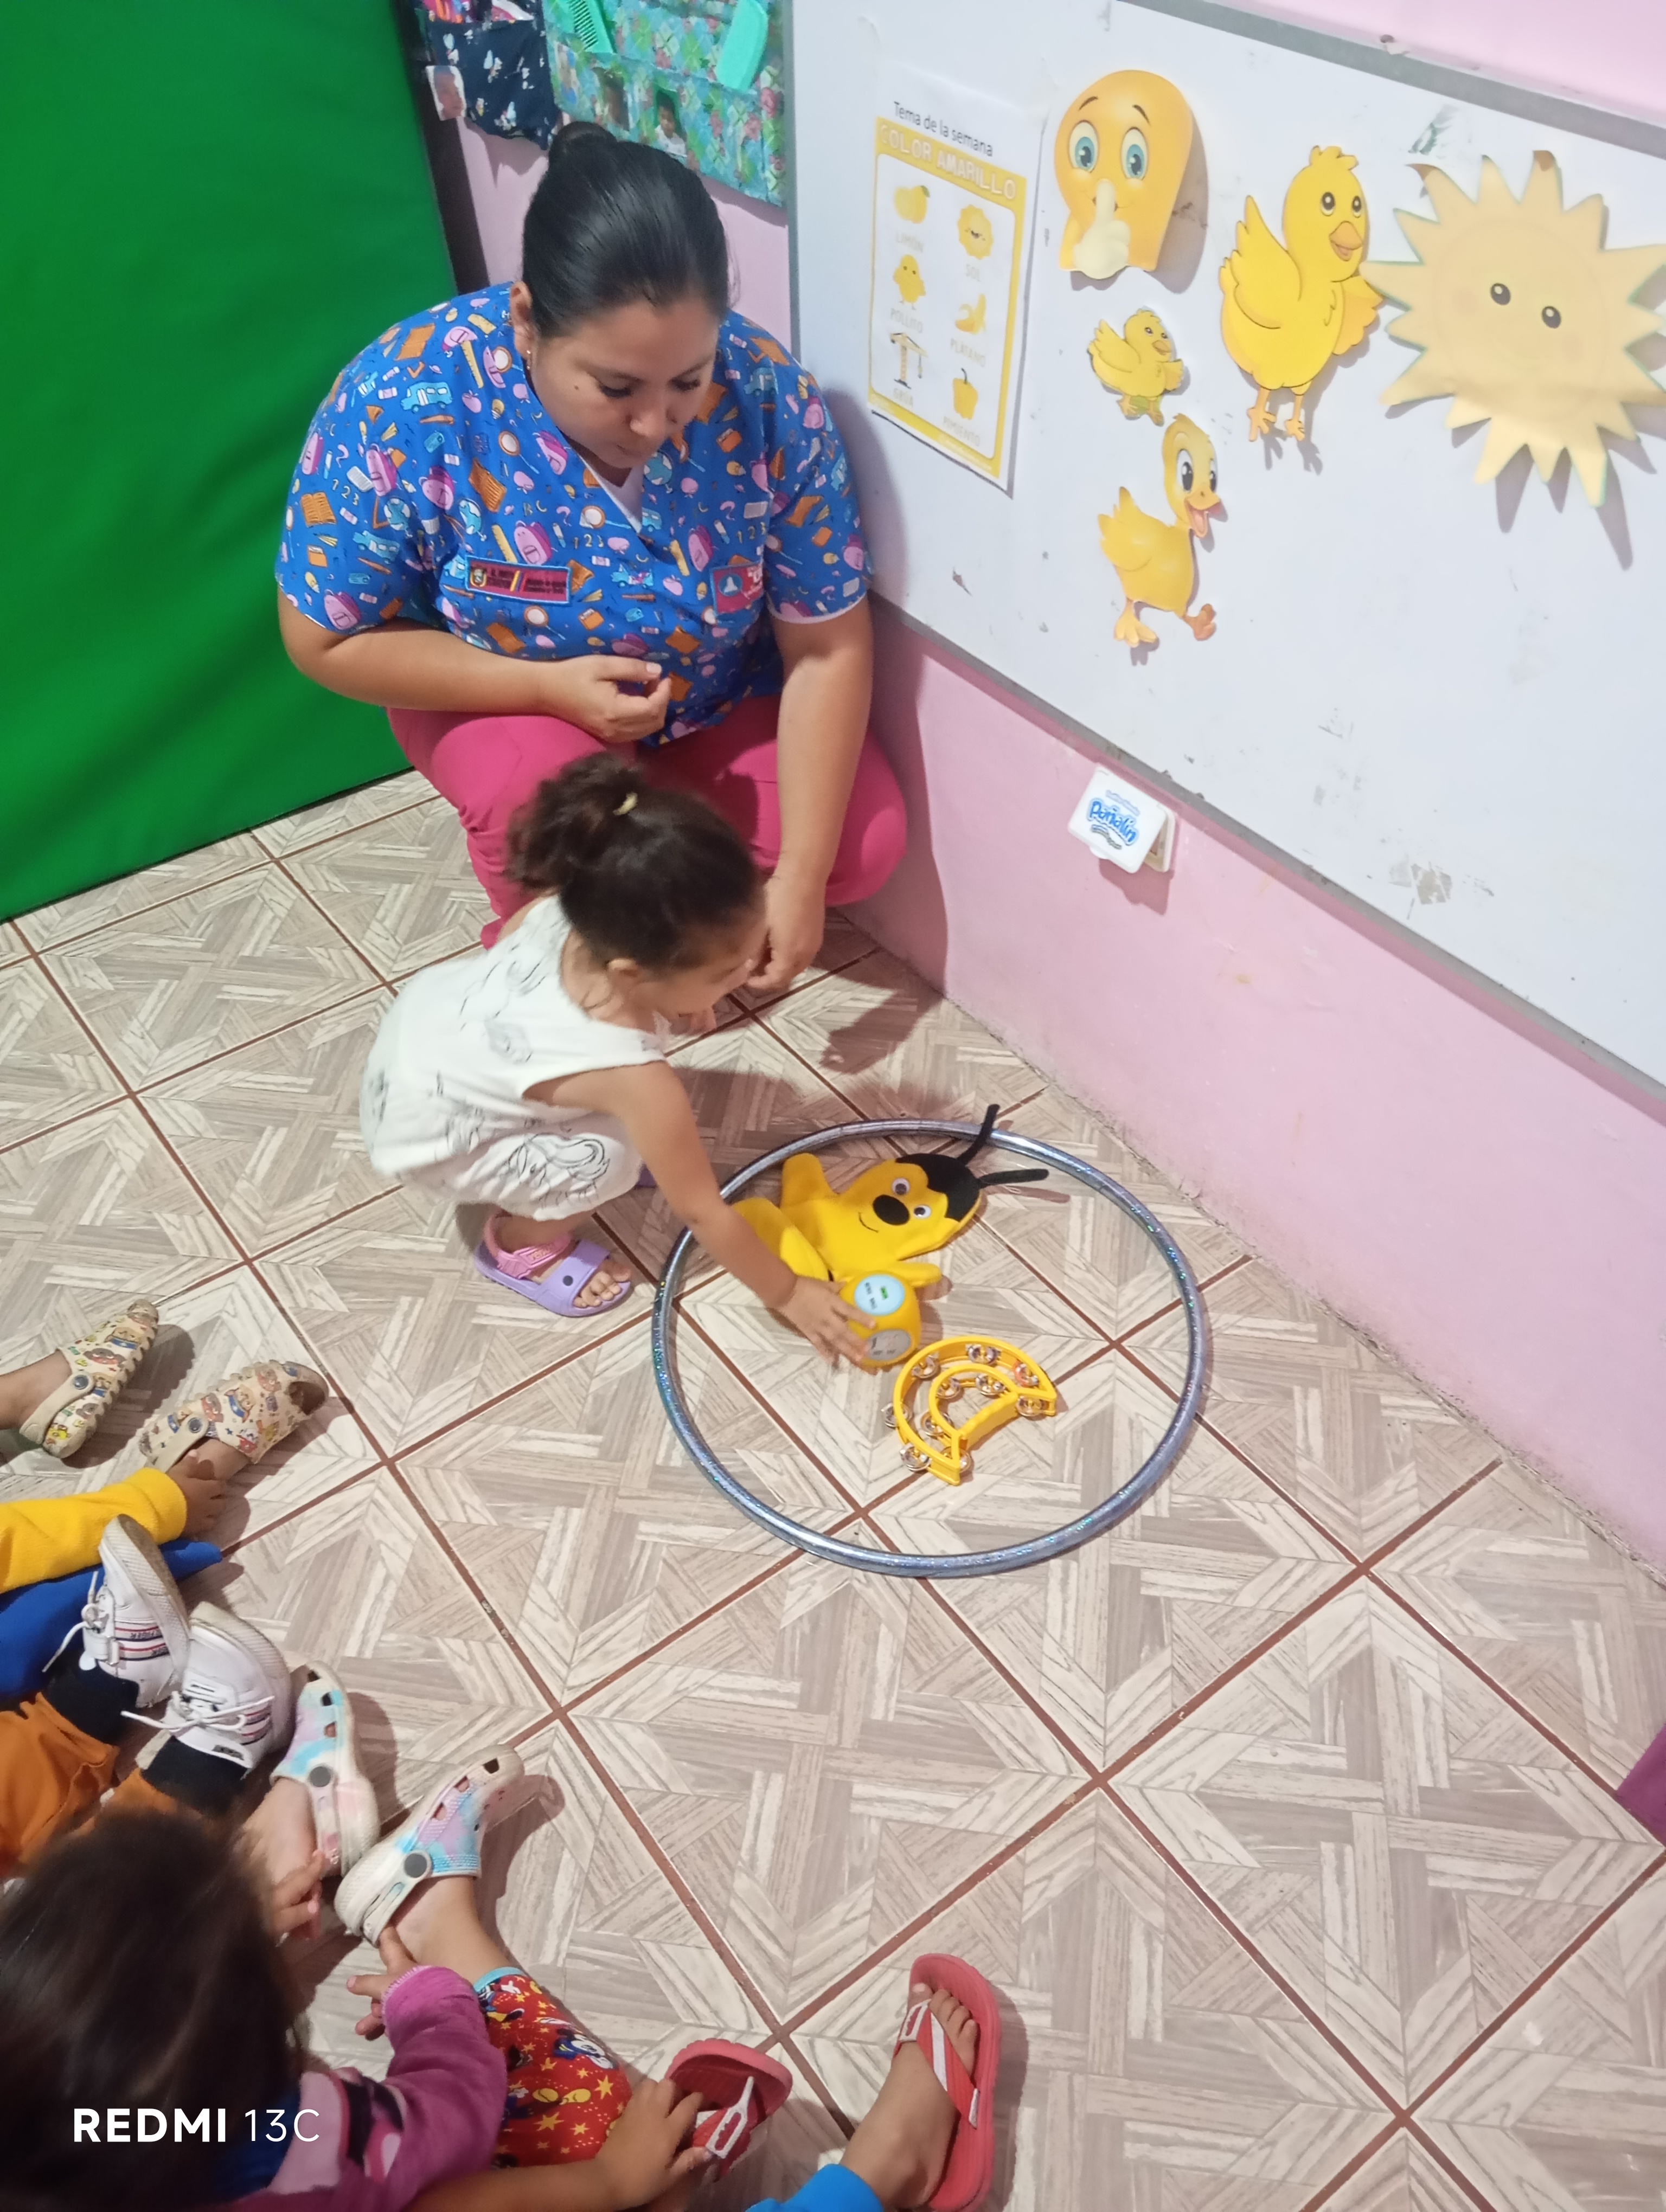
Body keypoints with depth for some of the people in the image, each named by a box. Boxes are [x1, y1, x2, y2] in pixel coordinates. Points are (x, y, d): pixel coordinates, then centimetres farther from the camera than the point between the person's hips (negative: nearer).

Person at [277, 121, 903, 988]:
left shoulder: (767, 395, -26)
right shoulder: (402, 402, -30)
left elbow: (826, 647, -20)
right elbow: (330, 640, -19)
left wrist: (799, 875, -27)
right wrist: (548, 687, -30)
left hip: (718, 697, 3)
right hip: (503, 695, -2)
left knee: (865, 848, -14)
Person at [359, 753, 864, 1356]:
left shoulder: (566, 906, -23)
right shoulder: (635, 1078, -37)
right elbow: (703, 1213, -25)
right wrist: (789, 1294, -11)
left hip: (424, 1016, 7)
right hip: (425, 1129, -6)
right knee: (610, 1161, -18)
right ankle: (517, 1243, 10)